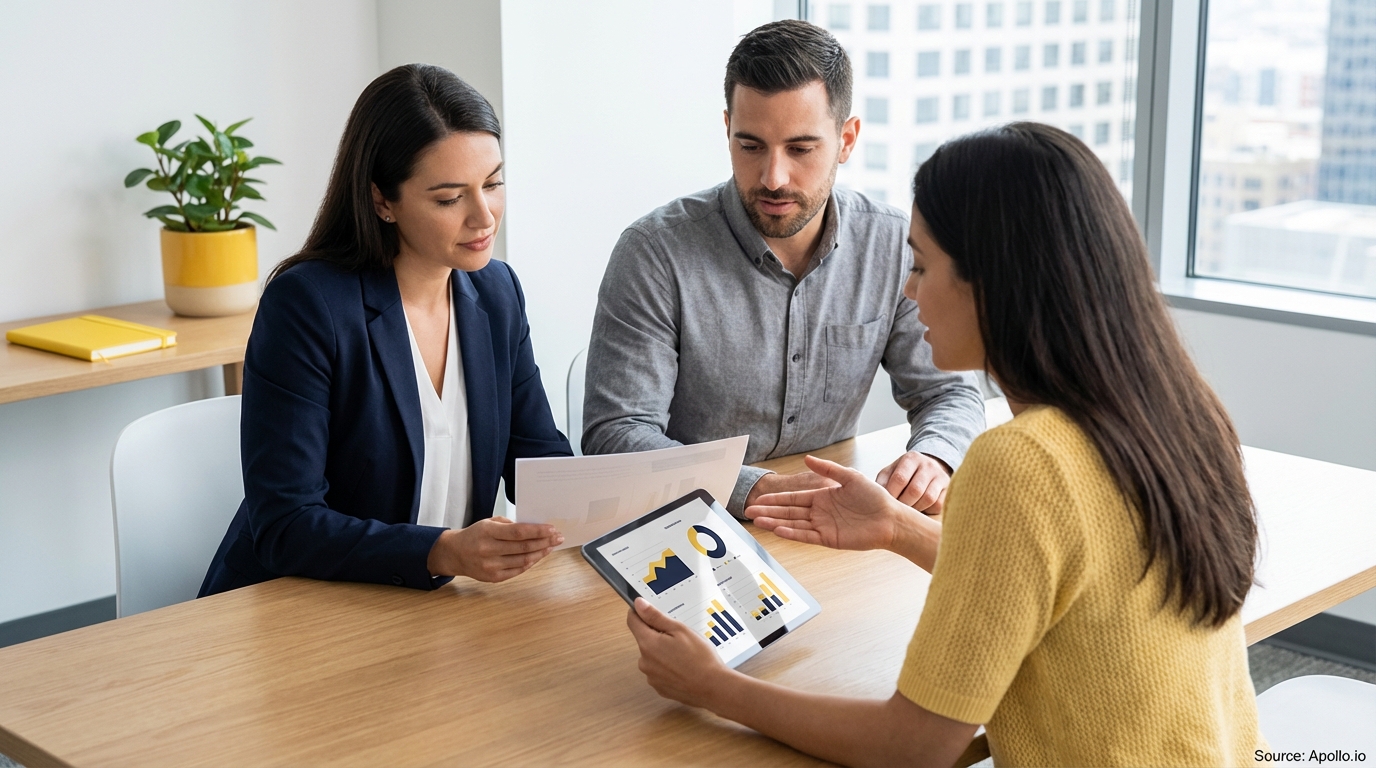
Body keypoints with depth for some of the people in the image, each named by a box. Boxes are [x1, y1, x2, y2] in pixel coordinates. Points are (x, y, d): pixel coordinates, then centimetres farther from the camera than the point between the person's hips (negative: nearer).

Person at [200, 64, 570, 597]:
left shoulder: (497, 292, 5)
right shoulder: (306, 305, -15)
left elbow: (537, 454, 10)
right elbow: (284, 527, -18)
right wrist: (443, 552, -31)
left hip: (434, 609, 7)